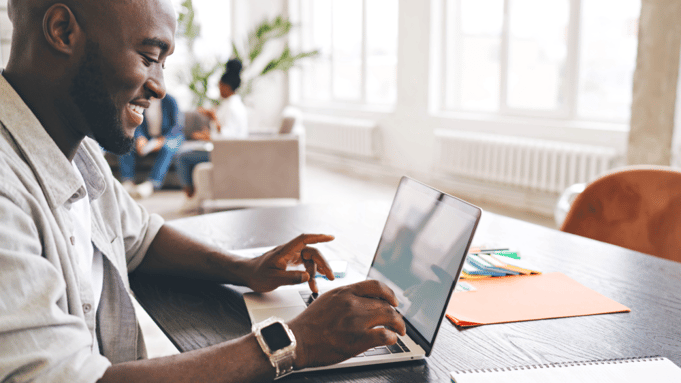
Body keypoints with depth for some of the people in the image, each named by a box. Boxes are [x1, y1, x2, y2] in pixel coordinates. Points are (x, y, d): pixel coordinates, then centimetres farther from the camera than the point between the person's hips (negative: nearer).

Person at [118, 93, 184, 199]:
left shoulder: (169, 101, -8)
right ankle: (128, 182, -34)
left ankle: (150, 184, -51)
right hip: (147, 138, 4)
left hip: (169, 136, -4)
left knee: (166, 148, -39)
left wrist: (162, 140, -26)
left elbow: (177, 125, -11)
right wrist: (140, 139, -23)